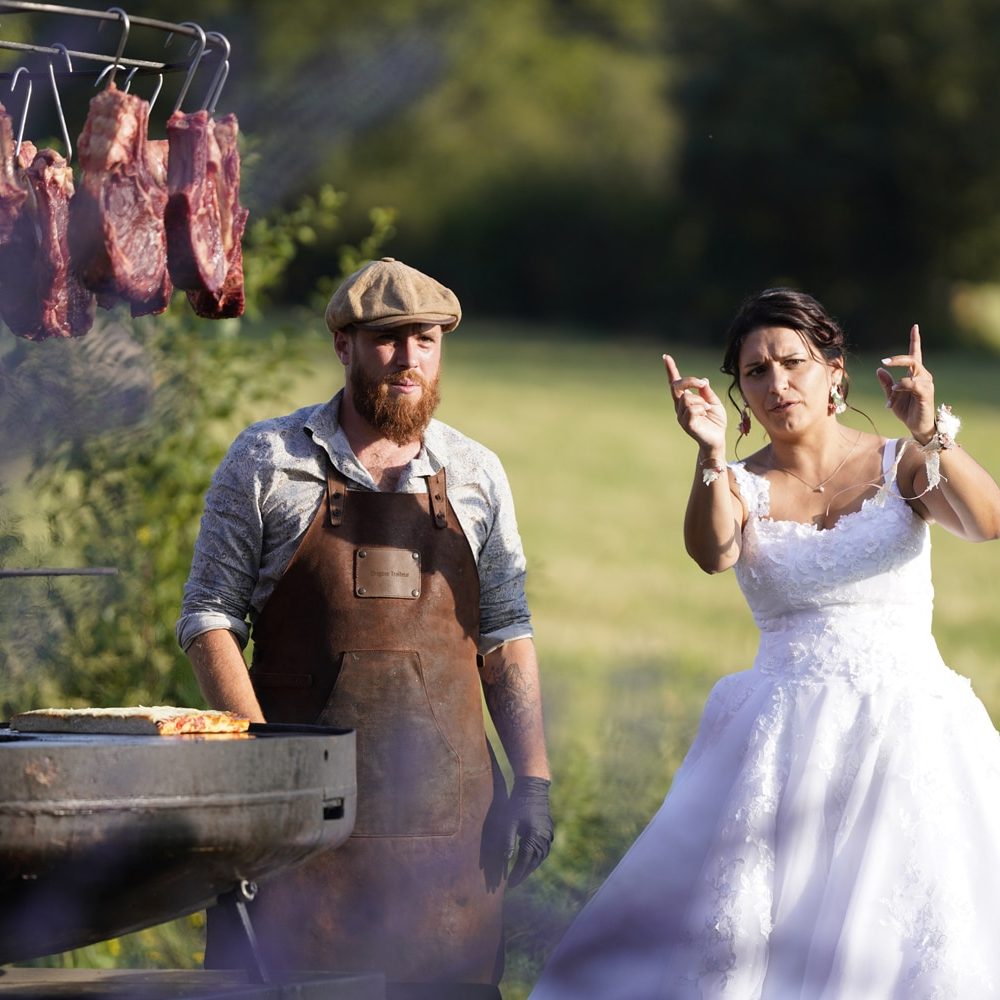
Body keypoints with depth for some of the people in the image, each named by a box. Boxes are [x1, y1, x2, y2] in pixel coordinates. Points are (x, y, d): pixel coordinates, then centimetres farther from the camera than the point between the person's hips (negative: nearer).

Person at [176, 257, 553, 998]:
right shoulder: (265, 462, 3)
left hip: (445, 802, 2)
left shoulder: (475, 476, 12)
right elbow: (209, 616, 1)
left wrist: (533, 778, 5)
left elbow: (506, 636, 14)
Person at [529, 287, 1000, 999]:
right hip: (785, 742, 0)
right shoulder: (743, 486, 5)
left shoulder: (902, 467, 5)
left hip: (912, 728, 0)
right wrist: (712, 455, -36)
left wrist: (930, 433, -32)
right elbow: (713, 553, -18)